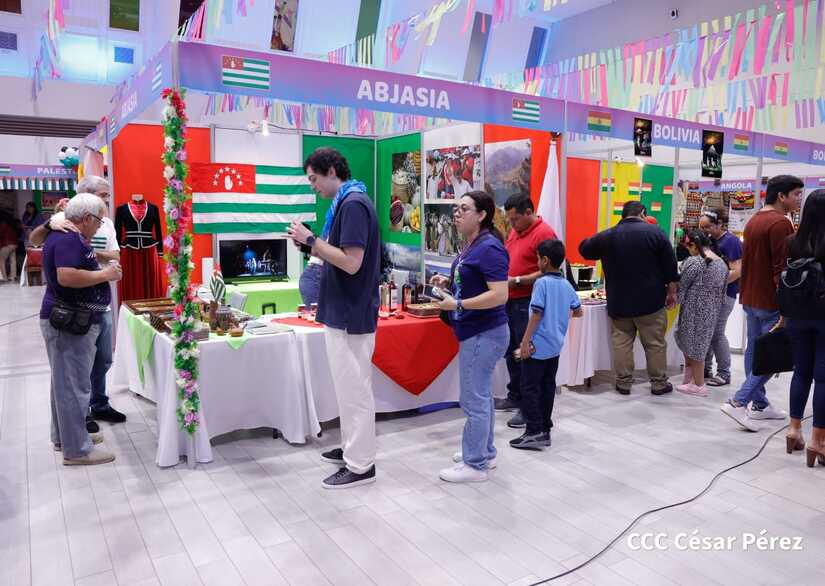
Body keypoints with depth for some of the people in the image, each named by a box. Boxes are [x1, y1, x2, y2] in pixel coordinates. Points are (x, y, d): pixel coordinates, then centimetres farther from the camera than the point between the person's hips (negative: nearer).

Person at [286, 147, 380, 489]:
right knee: (349, 386, 19)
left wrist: (312, 241, -15)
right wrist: (311, 245, 4)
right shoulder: (347, 202, 13)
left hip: (351, 315, -10)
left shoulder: (353, 204, -18)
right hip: (345, 312, 10)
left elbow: (351, 262, -25)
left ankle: (361, 466, 11)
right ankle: (352, 448, 33)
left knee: (354, 389, -1)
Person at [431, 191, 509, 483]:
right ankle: (484, 452, 31)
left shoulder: (489, 248, -18)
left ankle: (475, 465, 9)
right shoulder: (470, 246, 12)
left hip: (484, 333, -10)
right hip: (475, 332, 10)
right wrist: (449, 283, 7)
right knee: (481, 396, 18)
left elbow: (499, 295, -24)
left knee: (474, 399, -3)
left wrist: (457, 304, -23)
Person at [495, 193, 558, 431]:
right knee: (512, 352, 16)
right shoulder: (514, 231, 14)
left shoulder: (543, 233, -12)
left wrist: (517, 281, -19)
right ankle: (515, 396, 30)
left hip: (527, 303, -8)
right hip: (510, 301, 8)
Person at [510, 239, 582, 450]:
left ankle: (534, 432, -2)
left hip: (538, 346, -8)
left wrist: (525, 341, -15)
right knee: (548, 387, 14)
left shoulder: (542, 283, -14)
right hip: (555, 346, 8)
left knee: (530, 388, -1)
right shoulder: (567, 285, 8)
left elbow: (536, 314, -18)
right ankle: (544, 430, 20)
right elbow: (578, 312, 18)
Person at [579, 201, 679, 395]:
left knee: (622, 342, 10)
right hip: (650, 301, -2)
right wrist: (671, 292, 5)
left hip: (618, 302, 2)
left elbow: (584, 249, 19)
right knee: (655, 343, 8)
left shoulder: (606, 236, 2)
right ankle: (659, 383, 16)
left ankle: (623, 382, 14)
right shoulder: (654, 232, -5)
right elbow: (670, 267, -4)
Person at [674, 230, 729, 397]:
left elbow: (681, 287, -9)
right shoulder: (722, 263, 6)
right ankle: (690, 379, 26)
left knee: (692, 345, 5)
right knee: (700, 344, 17)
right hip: (713, 312, 7)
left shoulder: (693, 262, -16)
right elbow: (723, 290, 13)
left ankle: (698, 385, 13)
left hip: (694, 311, -7)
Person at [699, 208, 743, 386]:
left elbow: (736, 271, -18)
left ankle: (724, 374, 9)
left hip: (724, 294, -8)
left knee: (717, 333, -4)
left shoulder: (730, 241, -12)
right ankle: (706, 369, 22)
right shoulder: (710, 240, 12)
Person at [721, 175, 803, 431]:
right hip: (771, 302, -9)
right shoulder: (780, 223, -16)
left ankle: (759, 404, 21)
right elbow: (782, 269, -20)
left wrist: (746, 294, 21)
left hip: (750, 299, 9)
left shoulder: (754, 220, 13)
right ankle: (738, 401, -7)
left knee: (754, 350, 12)